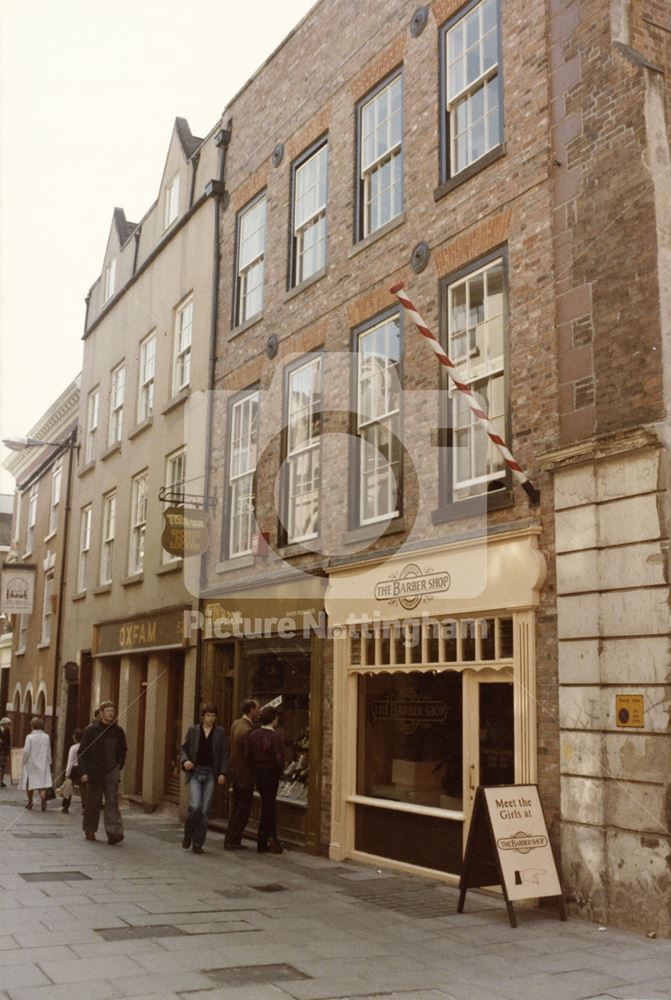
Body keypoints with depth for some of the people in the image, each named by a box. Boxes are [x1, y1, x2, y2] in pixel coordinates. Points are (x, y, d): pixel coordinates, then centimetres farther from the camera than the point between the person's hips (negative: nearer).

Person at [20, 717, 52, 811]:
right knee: (42, 782, 0)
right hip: (43, 764, 2)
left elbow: (26, 751, -14)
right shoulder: (46, 737, 1)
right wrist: (49, 763, 15)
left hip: (31, 763, -2)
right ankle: (43, 800, -24)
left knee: (30, 783, 14)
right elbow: (49, 752, 6)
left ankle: (30, 802, 25)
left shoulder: (30, 737, -11)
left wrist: (24, 761, 1)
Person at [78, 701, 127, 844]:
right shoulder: (91, 730, -4)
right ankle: (89, 830, 26)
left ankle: (113, 832, -15)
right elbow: (82, 752, -3)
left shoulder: (118, 731, 7)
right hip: (94, 772, -2)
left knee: (112, 802, -8)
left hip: (111, 772, 2)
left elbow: (122, 751, 21)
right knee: (93, 803, 9)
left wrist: (119, 767, 12)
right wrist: (83, 772, -9)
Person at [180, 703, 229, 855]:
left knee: (205, 810, 0)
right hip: (195, 772, -1)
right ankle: (188, 835, 11)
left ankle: (198, 843, 12)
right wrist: (185, 760, -10)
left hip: (211, 774, 1)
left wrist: (223, 773, -4)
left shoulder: (220, 732, 5)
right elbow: (184, 749, 10)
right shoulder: (193, 730, 5)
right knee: (195, 805, -15)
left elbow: (224, 755, 6)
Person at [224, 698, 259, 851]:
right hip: (244, 775, -9)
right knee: (243, 810, 2)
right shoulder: (247, 730, -23)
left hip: (235, 773, 9)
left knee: (237, 809, 17)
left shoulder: (236, 724, 5)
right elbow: (249, 756, -22)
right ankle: (231, 842, 7)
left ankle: (232, 840, 23)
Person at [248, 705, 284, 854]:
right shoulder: (275, 737, -17)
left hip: (258, 775, 6)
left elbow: (250, 757, 0)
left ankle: (272, 839, 18)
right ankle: (262, 842, 9)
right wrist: (278, 772, -2)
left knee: (268, 805, 16)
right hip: (271, 775, -6)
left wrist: (255, 770, 9)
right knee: (268, 806, 5)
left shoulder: (253, 735, 1)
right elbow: (280, 759, -20)